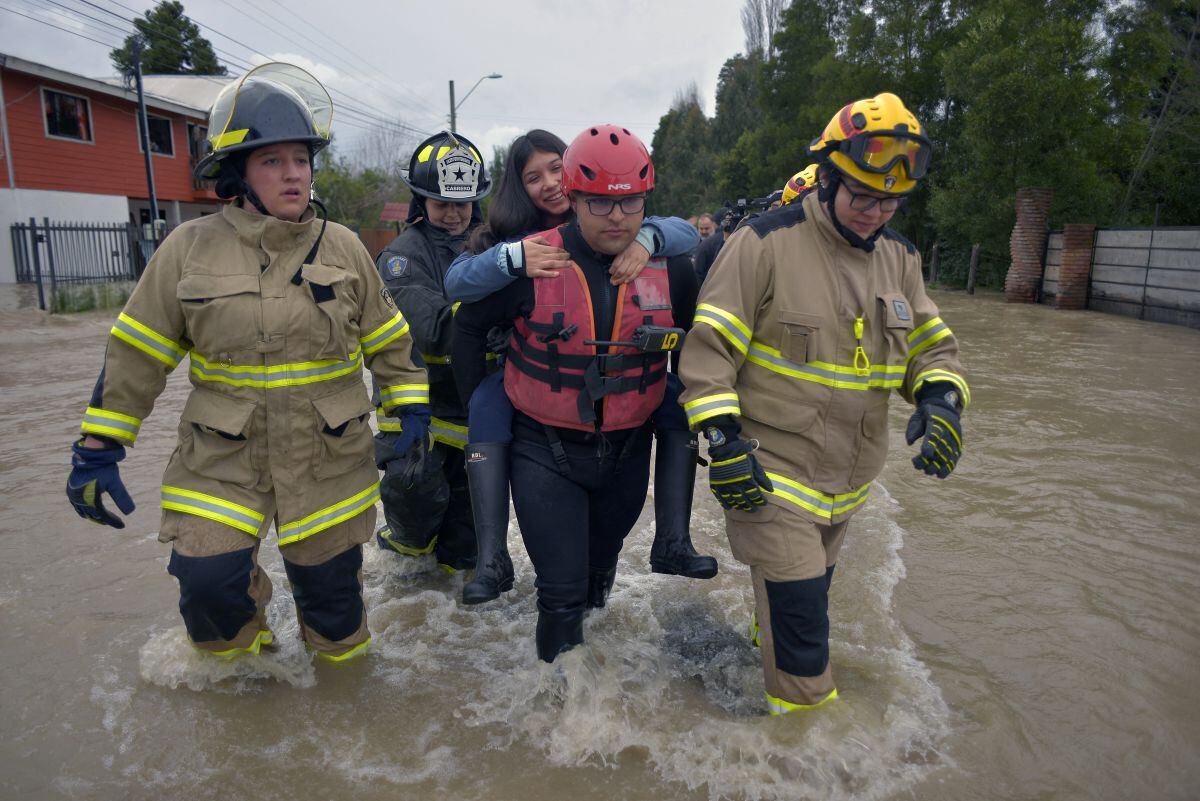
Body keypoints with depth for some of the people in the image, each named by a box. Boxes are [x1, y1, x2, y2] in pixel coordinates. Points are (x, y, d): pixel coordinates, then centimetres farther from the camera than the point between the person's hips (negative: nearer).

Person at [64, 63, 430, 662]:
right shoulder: (189, 248, -3)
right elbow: (136, 354, 2)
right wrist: (98, 448, 1)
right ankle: (237, 657, 28)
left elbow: (388, 342, 8)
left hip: (330, 458, 1)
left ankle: (340, 657, 42)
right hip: (221, 459, 0)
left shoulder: (343, 247, 1)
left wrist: (412, 411, 2)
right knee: (207, 580, -7)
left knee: (331, 585, 9)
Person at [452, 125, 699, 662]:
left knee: (599, 568, 25)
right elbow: (469, 326, -1)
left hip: (627, 452, 3)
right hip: (546, 451, -2)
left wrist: (686, 432, 10)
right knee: (562, 588, 1)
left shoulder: (671, 269, -9)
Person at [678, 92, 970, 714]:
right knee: (799, 617, -2)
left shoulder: (898, 258, 6)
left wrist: (940, 399, -11)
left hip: (848, 477, 6)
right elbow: (709, 346, -14)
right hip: (770, 471, -6)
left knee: (805, 599, 25)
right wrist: (724, 440, -20)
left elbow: (932, 346, 11)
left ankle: (772, 632, 53)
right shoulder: (765, 243, -14)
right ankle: (805, 709, 22)